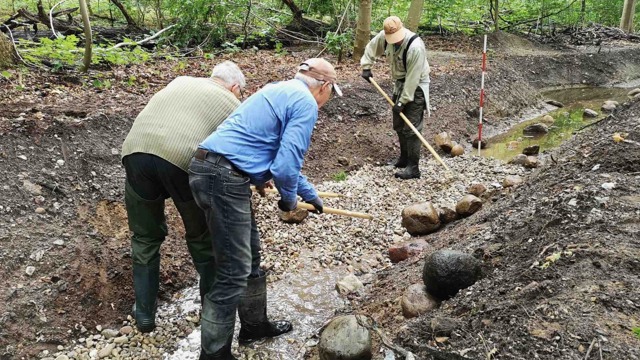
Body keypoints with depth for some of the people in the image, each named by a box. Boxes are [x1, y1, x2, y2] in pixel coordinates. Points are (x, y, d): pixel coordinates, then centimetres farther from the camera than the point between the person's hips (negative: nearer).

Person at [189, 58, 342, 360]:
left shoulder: (278, 91, 24)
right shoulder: (306, 103, -6)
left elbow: (282, 155, 34)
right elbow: (287, 164, -16)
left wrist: (310, 194, 40)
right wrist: (289, 199, 5)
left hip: (207, 168, 10)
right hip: (225, 178, -10)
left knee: (249, 255, 21)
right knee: (234, 272, -1)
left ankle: (254, 324, 37)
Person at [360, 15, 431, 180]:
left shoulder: (416, 47, -32)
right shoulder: (385, 36, -12)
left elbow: (412, 78, -28)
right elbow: (371, 47, 10)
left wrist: (402, 101, -23)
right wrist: (366, 67, 4)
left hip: (416, 86, -8)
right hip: (400, 83, 8)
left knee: (410, 129, -11)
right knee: (398, 125, 15)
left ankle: (413, 167, -5)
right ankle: (404, 157, 31)